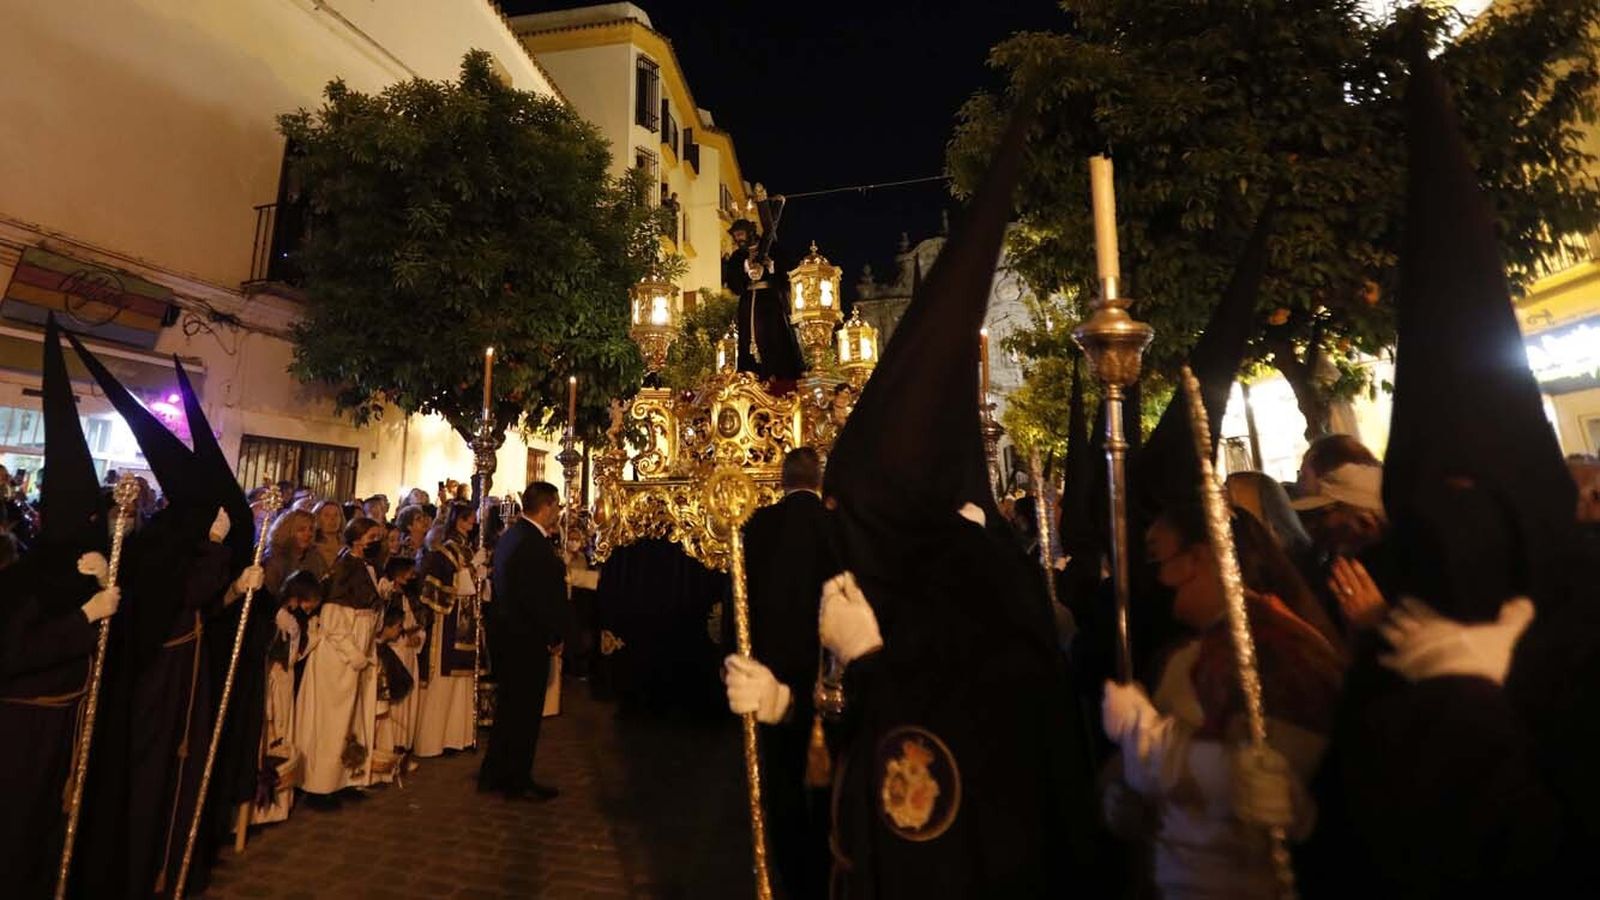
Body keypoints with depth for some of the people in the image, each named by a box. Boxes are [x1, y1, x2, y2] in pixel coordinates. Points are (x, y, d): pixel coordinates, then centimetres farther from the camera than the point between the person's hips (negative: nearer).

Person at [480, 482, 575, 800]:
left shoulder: (511, 534, 6)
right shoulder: (535, 545, -24)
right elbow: (546, 598, -24)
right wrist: (556, 635, -13)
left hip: (506, 633, 10)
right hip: (527, 639, -10)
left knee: (509, 706, 22)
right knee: (525, 710, 7)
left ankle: (494, 774, 36)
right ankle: (518, 782, 22)